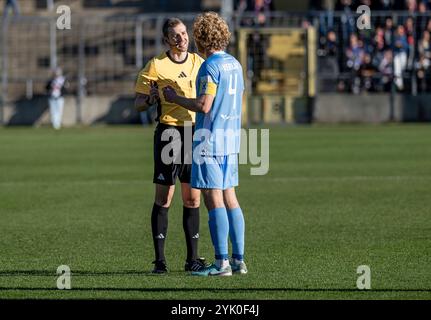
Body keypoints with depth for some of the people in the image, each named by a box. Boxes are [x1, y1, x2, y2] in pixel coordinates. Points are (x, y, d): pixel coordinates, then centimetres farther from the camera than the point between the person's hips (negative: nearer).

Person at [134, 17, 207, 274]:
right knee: (164, 198, -3)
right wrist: (150, 99, -21)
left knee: (193, 198, 5)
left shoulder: (198, 63, 9)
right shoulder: (156, 66, -2)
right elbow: (138, 104, 0)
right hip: (169, 131, -4)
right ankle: (159, 259, 1)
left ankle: (193, 258, 11)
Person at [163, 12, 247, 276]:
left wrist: (175, 98, -5)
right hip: (231, 137, 9)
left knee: (214, 200, -6)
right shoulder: (235, 64, 13)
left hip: (210, 140, -9)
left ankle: (222, 263, -8)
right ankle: (239, 260, 10)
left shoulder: (211, 66, -14)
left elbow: (204, 106, -18)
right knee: (229, 197, 11)